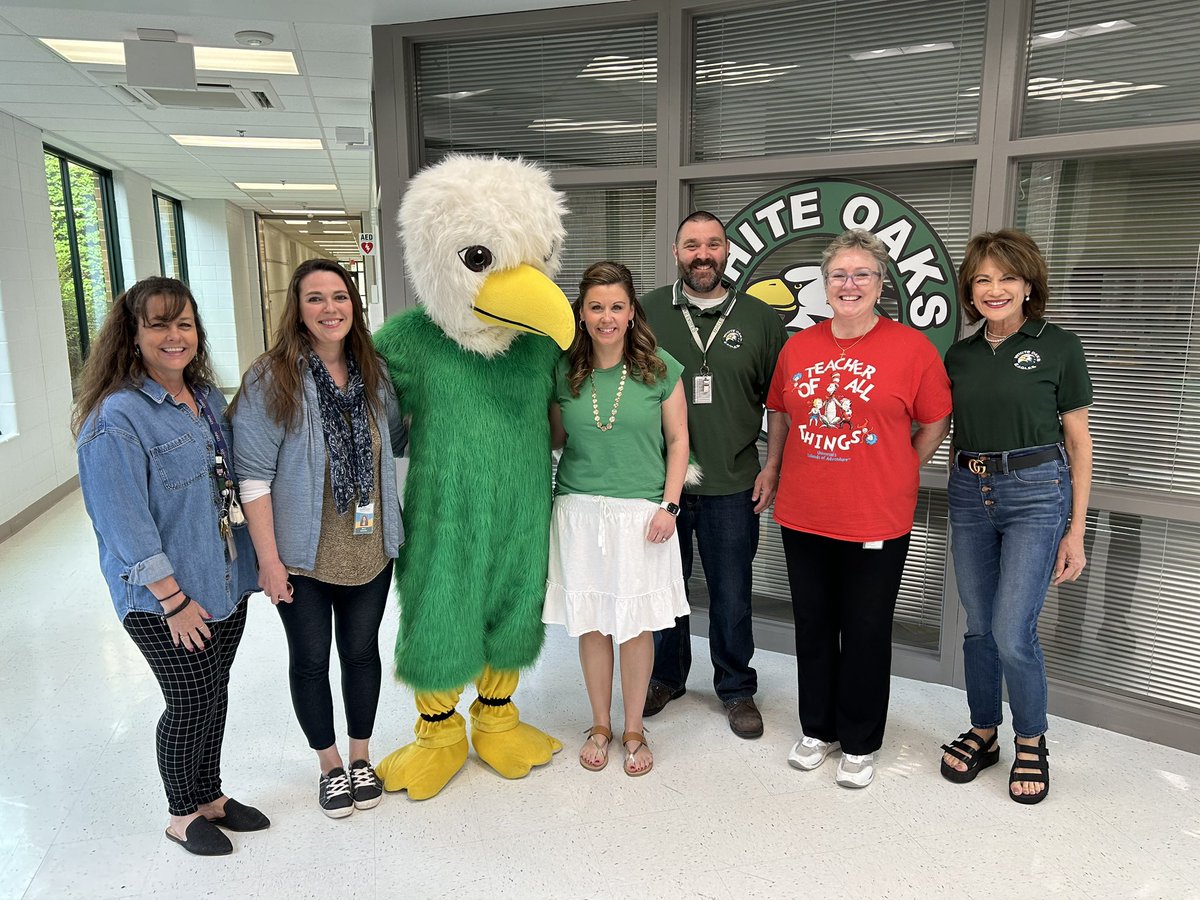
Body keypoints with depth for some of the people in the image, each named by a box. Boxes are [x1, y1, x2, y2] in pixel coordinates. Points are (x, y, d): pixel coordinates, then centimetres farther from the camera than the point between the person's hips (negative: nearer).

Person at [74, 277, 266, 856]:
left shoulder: (207, 397, 6)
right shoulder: (116, 419, -17)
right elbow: (123, 524, -18)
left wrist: (253, 561, 14)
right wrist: (174, 598, -17)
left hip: (226, 585, 7)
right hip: (163, 602, -6)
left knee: (214, 694, 17)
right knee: (191, 703, 5)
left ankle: (211, 795, 37)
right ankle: (183, 814, 29)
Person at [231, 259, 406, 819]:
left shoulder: (373, 372, 1)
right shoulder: (270, 379, -13)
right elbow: (254, 475, -14)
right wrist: (268, 557, -15)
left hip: (368, 550, 3)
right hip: (303, 556, -3)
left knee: (361, 651, 17)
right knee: (310, 660, 12)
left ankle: (361, 757, 38)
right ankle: (330, 765, 35)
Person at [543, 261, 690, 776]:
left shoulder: (660, 368, -3)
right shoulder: (564, 371, 2)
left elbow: (677, 440, 2)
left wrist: (669, 506, -5)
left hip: (640, 512, -1)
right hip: (580, 510, 2)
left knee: (636, 623, 7)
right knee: (591, 621, 10)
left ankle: (633, 731, 26)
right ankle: (600, 725, 30)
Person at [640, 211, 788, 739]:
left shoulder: (759, 318, 3)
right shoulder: (647, 313, 2)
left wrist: (772, 466, -1)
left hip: (732, 487, 0)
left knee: (731, 595, 10)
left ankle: (736, 689, 29)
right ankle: (666, 676, 34)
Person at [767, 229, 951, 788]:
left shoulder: (913, 348, -6)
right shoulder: (797, 347, 5)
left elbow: (935, 424, 2)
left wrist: (895, 476, 1)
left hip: (876, 521, -3)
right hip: (803, 515, 4)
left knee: (866, 632, 9)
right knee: (813, 626, 15)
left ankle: (859, 743, 29)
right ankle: (817, 729, 35)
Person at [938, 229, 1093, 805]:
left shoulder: (1058, 347, -2)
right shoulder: (959, 356, 8)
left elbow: (1078, 442, -1)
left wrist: (1076, 530, -4)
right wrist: (967, 490, 11)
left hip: (1036, 493, -4)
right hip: (970, 494, 4)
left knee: (1013, 632, -7)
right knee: (979, 626, 11)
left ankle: (1032, 742, 18)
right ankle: (983, 734, 30)